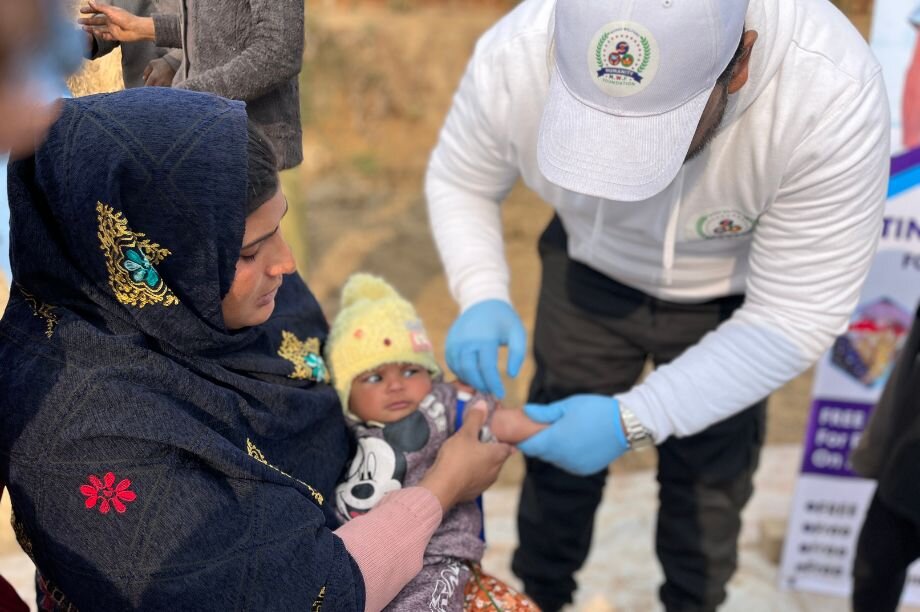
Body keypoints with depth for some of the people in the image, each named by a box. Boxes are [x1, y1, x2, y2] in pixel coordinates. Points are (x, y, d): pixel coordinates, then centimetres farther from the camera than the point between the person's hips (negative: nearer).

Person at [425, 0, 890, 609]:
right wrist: (483, 298, -29)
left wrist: (632, 421, -35)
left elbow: (795, 318, -28)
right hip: (590, 275, 2)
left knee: (707, 489, 14)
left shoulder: (833, 98, -38)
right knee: (558, 466, 14)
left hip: (731, 299, -1)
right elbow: (459, 181, -10)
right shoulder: (515, 56, -32)